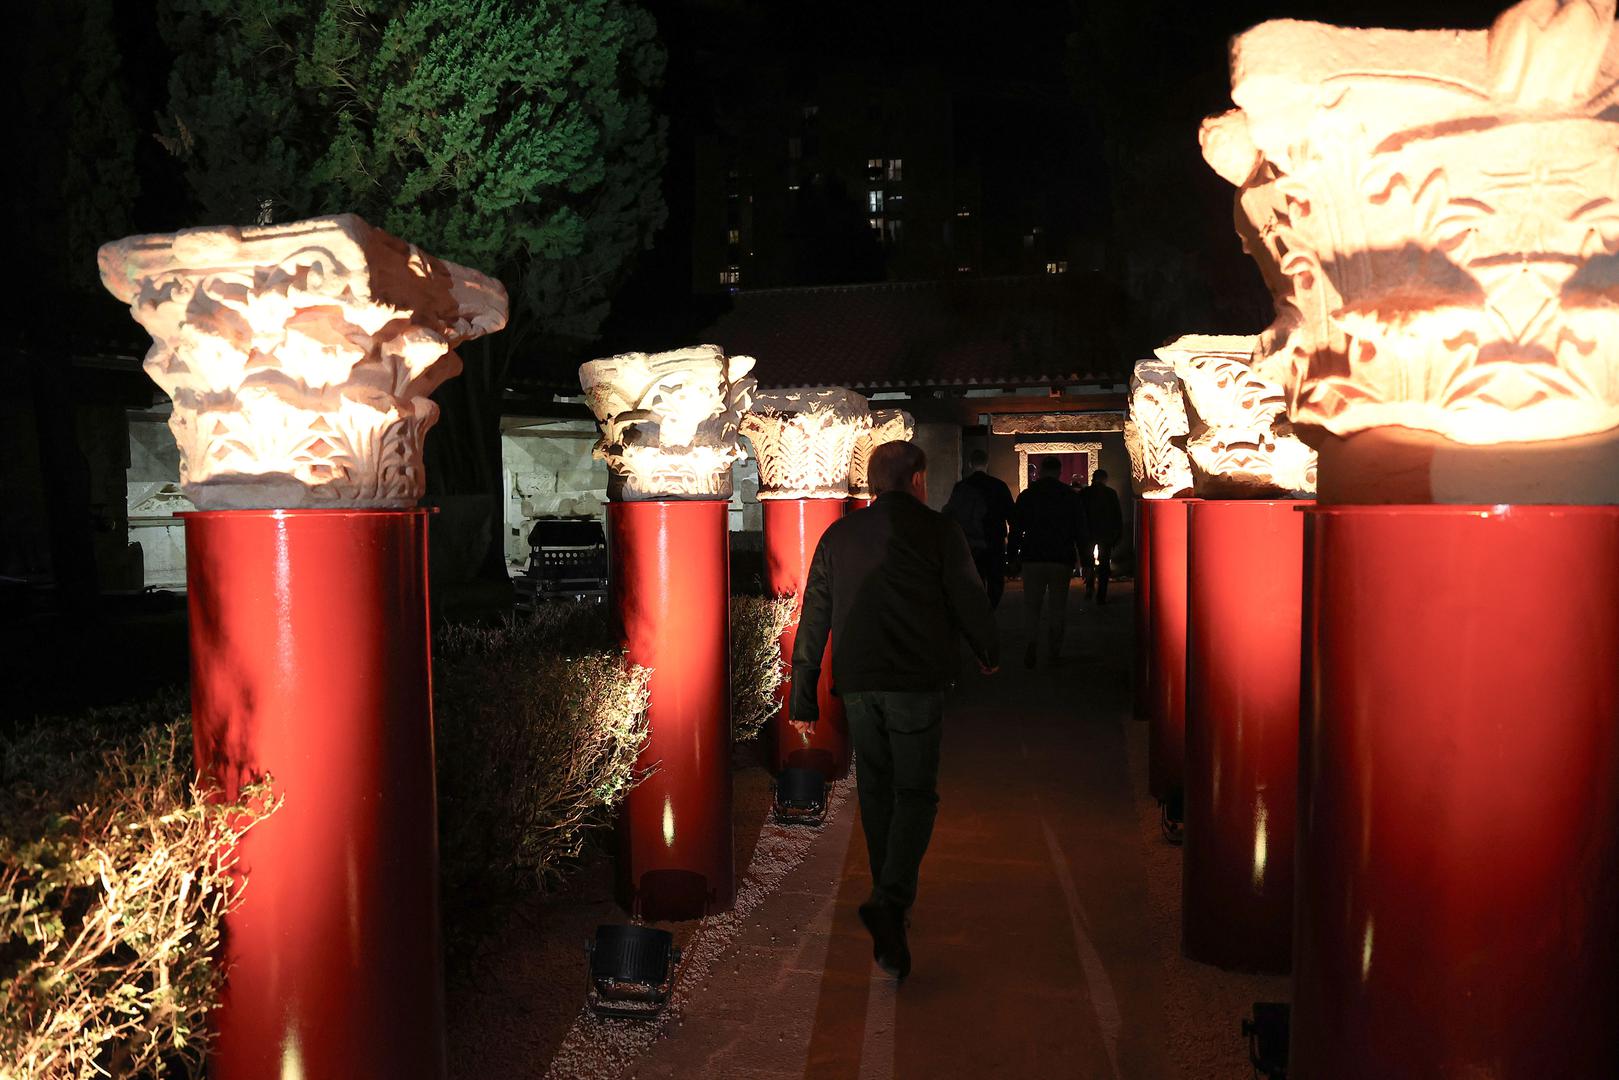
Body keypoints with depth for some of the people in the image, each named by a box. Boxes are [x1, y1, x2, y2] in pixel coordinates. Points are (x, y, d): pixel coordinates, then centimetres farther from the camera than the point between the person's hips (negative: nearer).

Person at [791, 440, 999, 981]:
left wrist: (803, 701, 13)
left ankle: (892, 900, 27)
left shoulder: (837, 536, 9)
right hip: (916, 683, -4)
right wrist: (989, 654, 21)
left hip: (856, 684, 4)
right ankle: (889, 903, -15)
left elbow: (812, 624, 9)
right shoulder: (937, 530, -2)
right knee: (915, 793, 3)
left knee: (875, 790, 17)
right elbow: (970, 602, 1)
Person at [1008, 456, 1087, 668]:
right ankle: (1053, 653, 8)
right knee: (1058, 606, 8)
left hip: (1032, 558, 0)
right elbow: (1080, 531, 2)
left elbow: (1016, 530, 3)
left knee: (1031, 604, 6)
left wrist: (1012, 558, 9)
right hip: (1062, 559, 0)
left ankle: (1032, 642, -17)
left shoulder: (1026, 496, 1)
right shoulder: (1072, 496, 1)